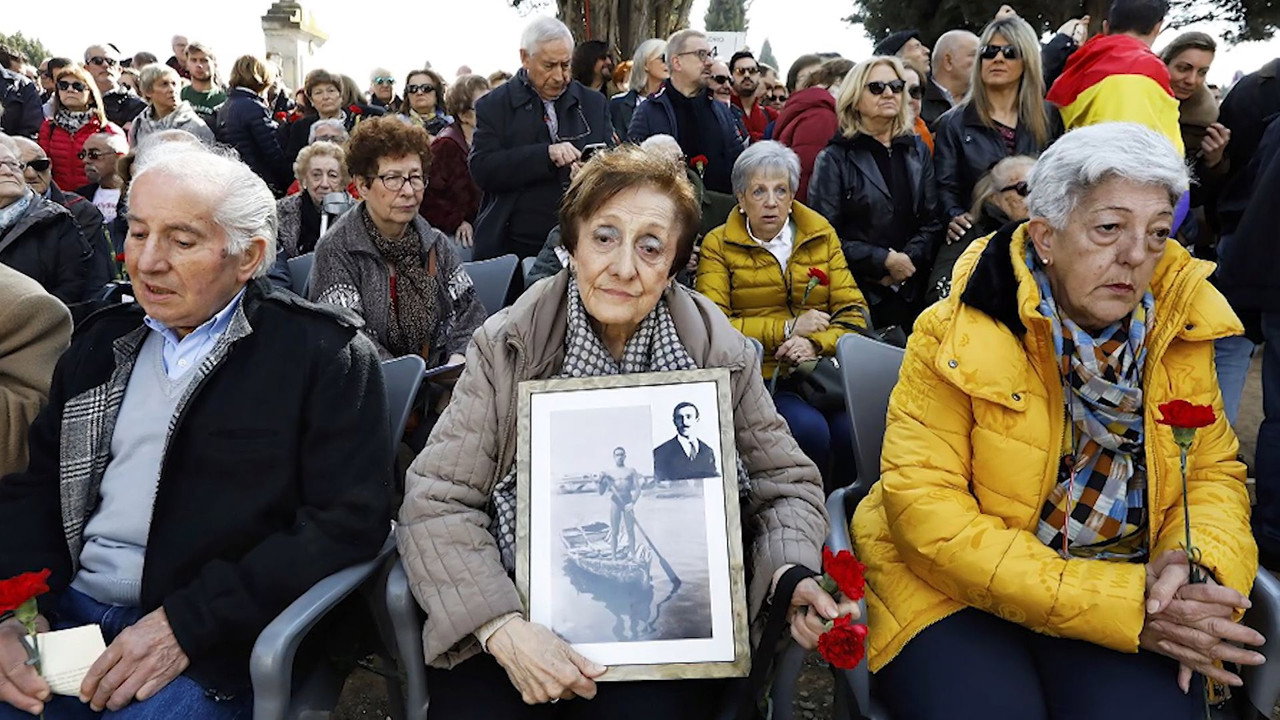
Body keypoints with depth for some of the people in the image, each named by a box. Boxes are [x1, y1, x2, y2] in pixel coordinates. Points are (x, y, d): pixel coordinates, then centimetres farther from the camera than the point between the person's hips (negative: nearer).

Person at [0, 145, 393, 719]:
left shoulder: (326, 353, -7)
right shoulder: (103, 342, 13)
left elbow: (349, 520, -14)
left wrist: (185, 624, -18)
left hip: (218, 643, -4)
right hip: (64, 609, 5)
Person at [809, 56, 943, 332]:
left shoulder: (917, 150, 15)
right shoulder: (834, 158, 0)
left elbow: (932, 220, 9)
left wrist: (909, 259, -8)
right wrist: (884, 261, -13)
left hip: (911, 291, 4)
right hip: (859, 292, -4)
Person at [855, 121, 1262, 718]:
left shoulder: (1178, 330, -2)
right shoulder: (956, 333, -15)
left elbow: (1213, 472, 8)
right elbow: (922, 505, -19)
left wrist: (1195, 563, -16)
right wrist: (1116, 604, -24)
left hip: (1129, 590, 3)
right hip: (955, 590, -3)